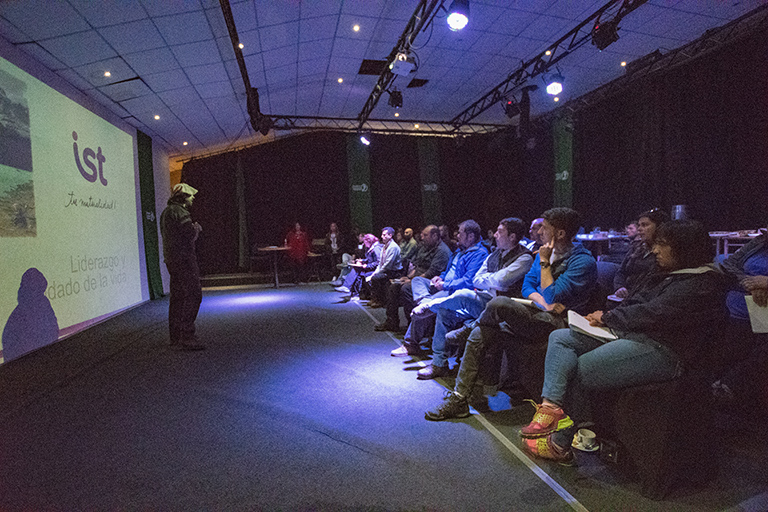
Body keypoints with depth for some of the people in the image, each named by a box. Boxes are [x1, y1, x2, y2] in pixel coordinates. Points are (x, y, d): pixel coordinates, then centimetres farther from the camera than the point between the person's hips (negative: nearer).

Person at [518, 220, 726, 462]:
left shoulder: (701, 285, -10)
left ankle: (560, 443, -7)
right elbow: (632, 304, 21)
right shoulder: (666, 275, 22)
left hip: (660, 350, -10)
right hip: (628, 334, 10)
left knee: (580, 369, -23)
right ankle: (550, 405, -20)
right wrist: (606, 318, 1)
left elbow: (652, 315, -18)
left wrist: (607, 317, -7)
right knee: (560, 338, -4)